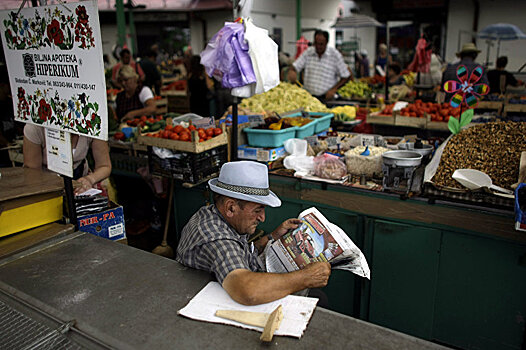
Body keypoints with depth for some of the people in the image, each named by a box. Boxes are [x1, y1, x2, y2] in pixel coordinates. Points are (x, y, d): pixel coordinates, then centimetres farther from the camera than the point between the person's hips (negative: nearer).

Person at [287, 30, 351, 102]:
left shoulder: (335, 55, 0)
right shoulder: (308, 52, 7)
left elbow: (346, 77, 3)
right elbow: (294, 67, 8)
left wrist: (333, 90, -8)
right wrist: (292, 72, -17)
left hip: (326, 97, -2)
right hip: (308, 96, 2)